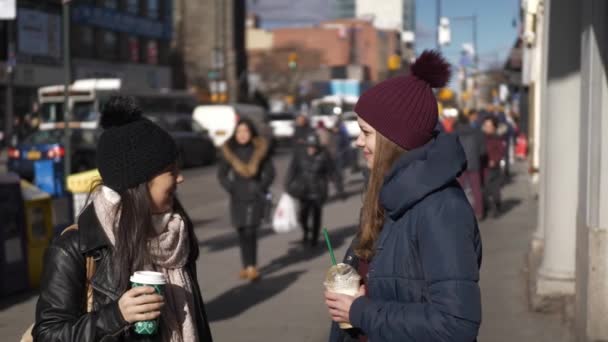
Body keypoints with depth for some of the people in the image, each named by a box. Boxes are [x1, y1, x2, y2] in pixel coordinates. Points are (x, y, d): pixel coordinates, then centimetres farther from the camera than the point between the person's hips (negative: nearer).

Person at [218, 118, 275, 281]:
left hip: (255, 198, -3)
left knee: (250, 232, -14)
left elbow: (270, 172, 3)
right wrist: (230, 188, -2)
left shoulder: (260, 150, -1)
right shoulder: (230, 150, 6)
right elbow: (221, 173, 11)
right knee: (242, 233, 4)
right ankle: (247, 266, 12)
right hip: (237, 198, 3)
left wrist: (261, 189, -7)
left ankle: (251, 266, -13)